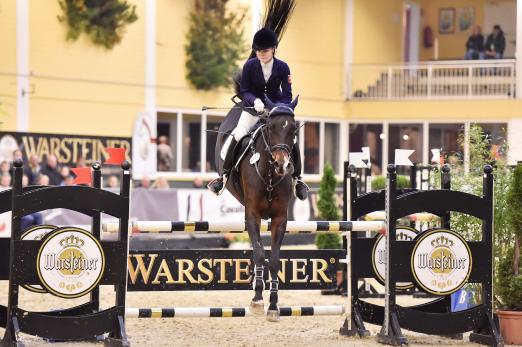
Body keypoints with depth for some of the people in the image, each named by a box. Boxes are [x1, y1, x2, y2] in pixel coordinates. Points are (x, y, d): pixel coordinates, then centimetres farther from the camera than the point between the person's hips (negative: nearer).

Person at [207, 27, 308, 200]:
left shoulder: (282, 67, -9)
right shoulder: (250, 66, -10)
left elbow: (287, 95, -8)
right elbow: (244, 92, -8)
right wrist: (255, 101, -29)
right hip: (253, 108, 0)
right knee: (237, 137, -20)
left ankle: (297, 178, 10)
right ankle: (224, 174, -4)